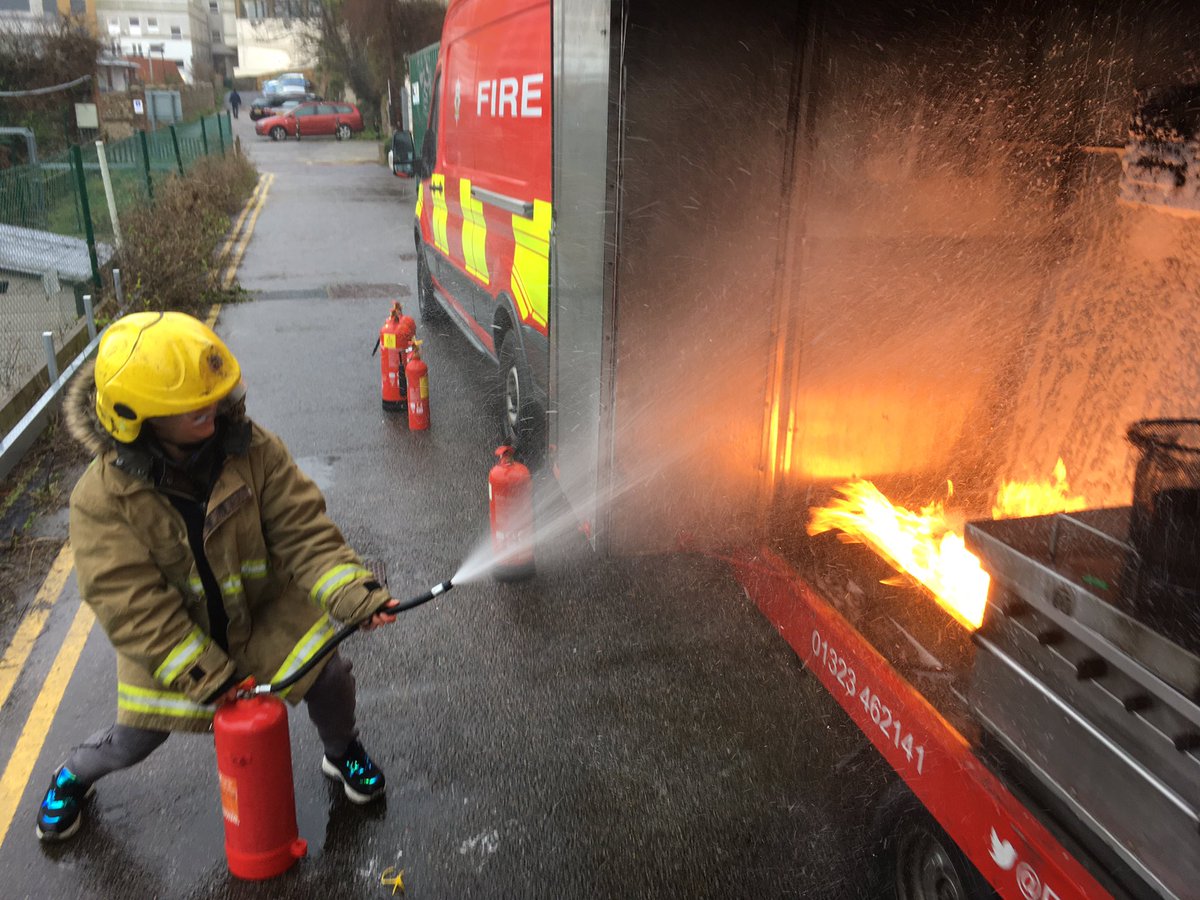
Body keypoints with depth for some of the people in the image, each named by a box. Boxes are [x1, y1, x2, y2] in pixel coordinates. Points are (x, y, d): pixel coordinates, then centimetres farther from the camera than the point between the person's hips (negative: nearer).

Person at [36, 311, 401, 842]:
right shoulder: (103, 497, -23)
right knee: (133, 741, 9)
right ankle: (74, 775, 47)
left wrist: (351, 591, -34)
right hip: (167, 638, -1)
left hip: (266, 609, 1)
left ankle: (341, 753, 24)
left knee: (329, 675, -11)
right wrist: (205, 676, -25)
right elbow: (131, 604, -22)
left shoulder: (252, 450, -19)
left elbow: (303, 533, -18)